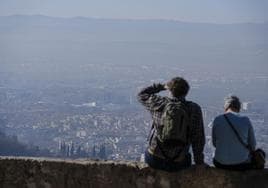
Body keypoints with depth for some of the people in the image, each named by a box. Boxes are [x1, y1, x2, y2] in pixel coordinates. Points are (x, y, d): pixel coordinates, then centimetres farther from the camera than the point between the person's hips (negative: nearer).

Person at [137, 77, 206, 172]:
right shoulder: (194, 109, -11)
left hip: (155, 160, 0)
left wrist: (161, 86, 14)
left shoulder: (159, 103, -10)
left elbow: (142, 94, 10)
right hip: (178, 164, 0)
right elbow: (198, 137, -8)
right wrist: (199, 161, 4)